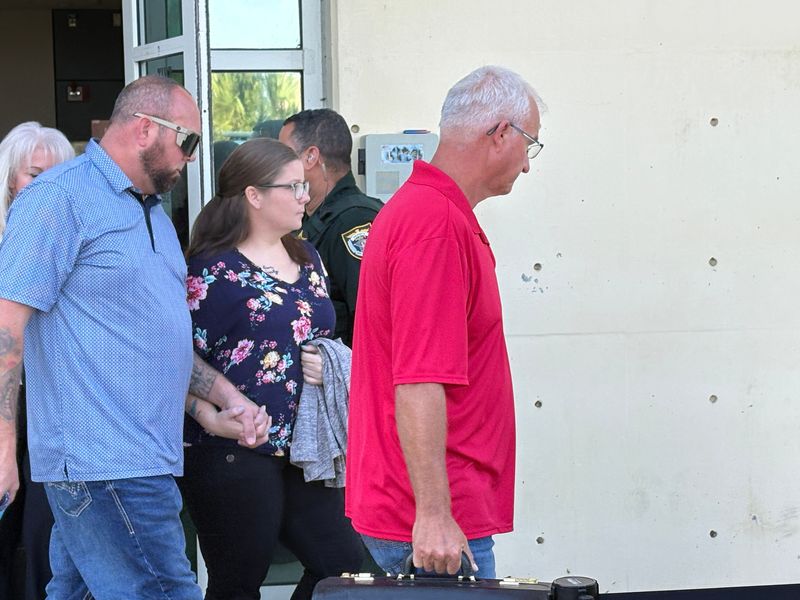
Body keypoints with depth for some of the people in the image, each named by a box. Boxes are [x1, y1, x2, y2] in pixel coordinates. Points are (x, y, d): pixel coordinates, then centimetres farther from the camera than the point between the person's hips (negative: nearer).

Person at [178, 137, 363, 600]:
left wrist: (329, 363, 3)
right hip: (234, 454, -7)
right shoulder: (213, 270, -10)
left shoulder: (307, 259, 14)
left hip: (303, 448, 7)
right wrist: (213, 416, -25)